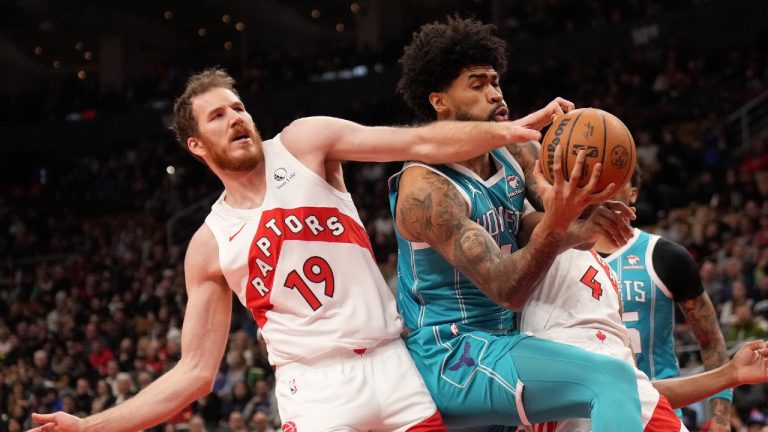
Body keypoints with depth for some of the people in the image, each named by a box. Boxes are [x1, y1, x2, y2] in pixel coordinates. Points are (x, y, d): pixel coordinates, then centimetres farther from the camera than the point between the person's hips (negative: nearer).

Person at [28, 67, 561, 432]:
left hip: (394, 365, 1)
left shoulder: (304, 143, 6)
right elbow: (195, 372, 8)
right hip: (317, 387, -1)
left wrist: (508, 131, -20)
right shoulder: (209, 246, 7)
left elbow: (421, 143, -4)